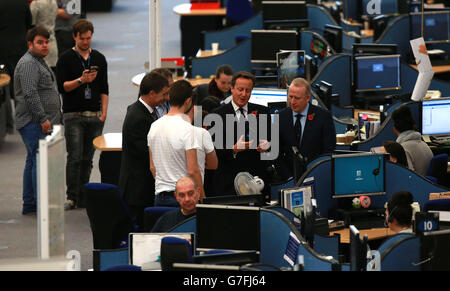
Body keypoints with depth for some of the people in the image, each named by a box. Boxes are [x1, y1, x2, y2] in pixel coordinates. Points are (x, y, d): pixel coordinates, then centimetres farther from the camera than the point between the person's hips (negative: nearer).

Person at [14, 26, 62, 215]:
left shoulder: (38, 62, 21)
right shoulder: (28, 64, -14)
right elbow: (30, 94, -23)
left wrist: (46, 119, 25)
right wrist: (43, 118, -24)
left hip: (40, 122, 11)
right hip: (33, 123, -11)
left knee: (33, 161, 13)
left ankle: (29, 204, 18)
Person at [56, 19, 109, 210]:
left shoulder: (99, 58, 11)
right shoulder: (66, 59, 0)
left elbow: (104, 89, 13)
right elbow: (62, 86, -7)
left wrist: (104, 112, 4)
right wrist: (81, 80, -21)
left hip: (94, 115, 3)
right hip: (74, 115, -3)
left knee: (88, 158, 4)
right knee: (75, 157, -10)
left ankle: (83, 197, 8)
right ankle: (71, 197, -7)